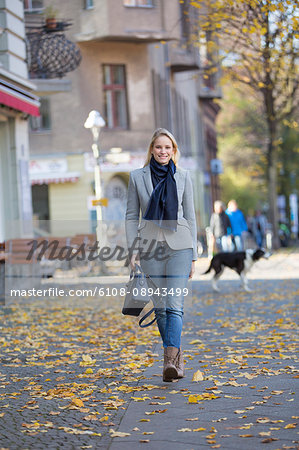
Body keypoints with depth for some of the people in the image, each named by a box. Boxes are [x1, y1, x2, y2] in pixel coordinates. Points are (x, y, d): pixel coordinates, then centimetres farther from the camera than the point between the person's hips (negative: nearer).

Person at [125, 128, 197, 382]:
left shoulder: (183, 177, 5)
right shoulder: (137, 177, 5)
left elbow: (190, 216, 7)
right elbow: (132, 216, 6)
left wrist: (193, 256, 5)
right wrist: (133, 249, -4)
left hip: (178, 246, -1)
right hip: (150, 247, 1)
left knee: (174, 305, -14)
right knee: (160, 307, 6)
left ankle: (171, 361, -24)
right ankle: (176, 356, 21)